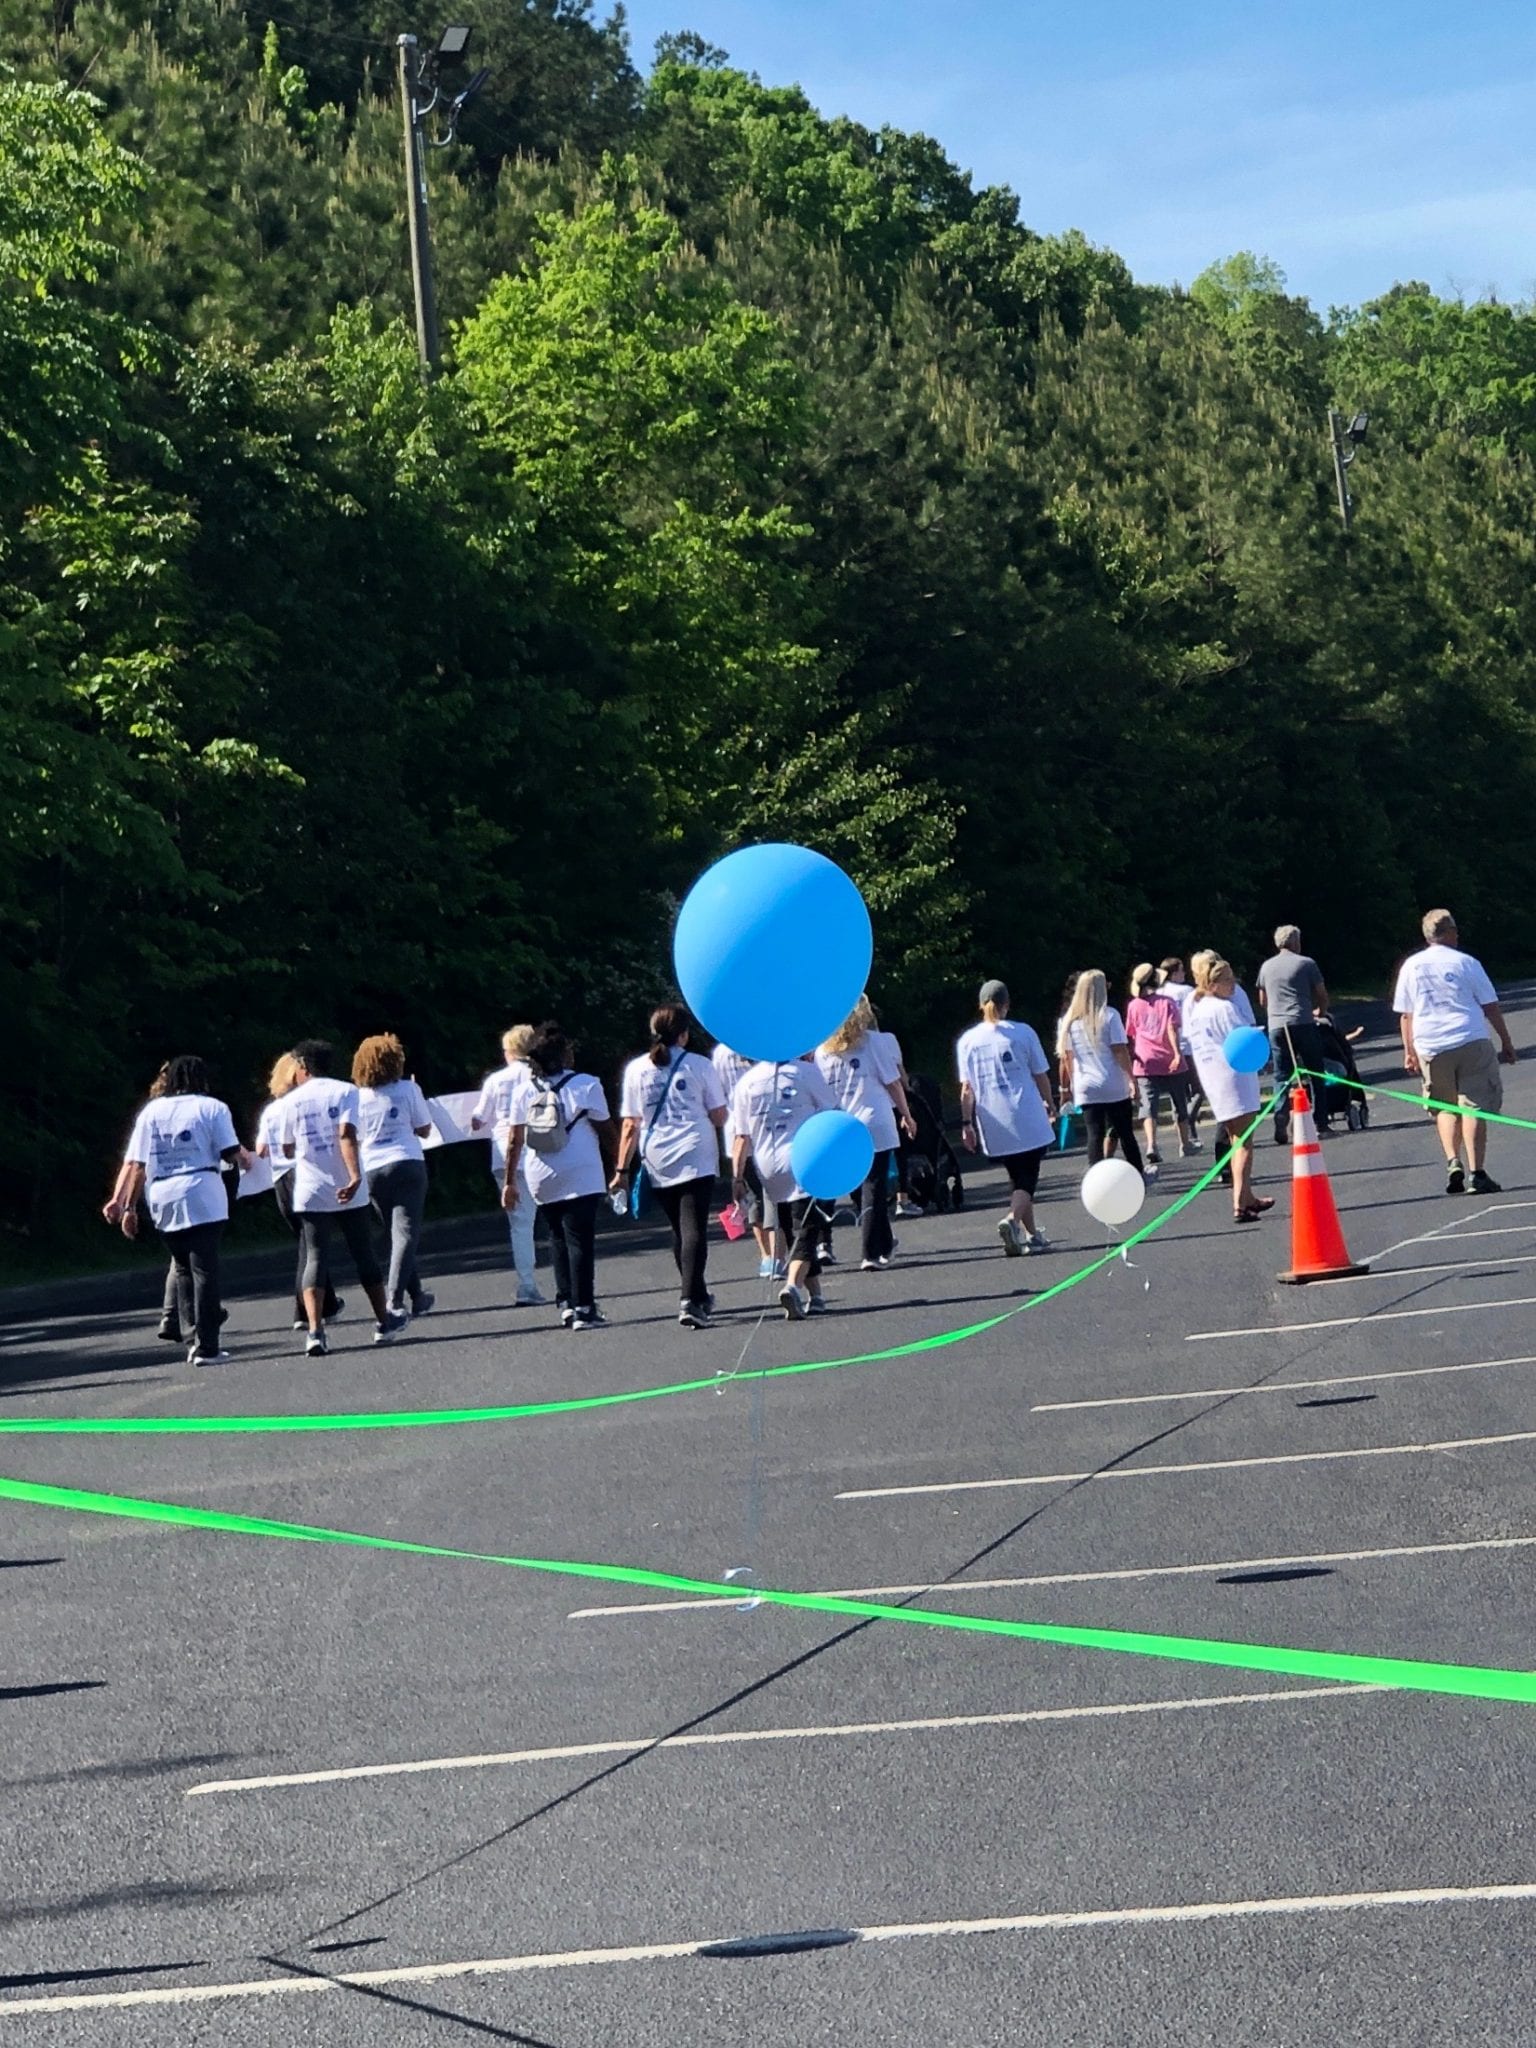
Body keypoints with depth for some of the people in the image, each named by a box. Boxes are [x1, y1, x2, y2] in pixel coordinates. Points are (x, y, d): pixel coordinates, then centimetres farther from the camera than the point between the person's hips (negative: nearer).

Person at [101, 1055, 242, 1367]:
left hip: (163, 1201, 4)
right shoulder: (213, 1108, 3)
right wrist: (247, 1157, 18)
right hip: (203, 1198, -4)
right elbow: (231, 1152, -4)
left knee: (183, 1269, 17)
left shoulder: (150, 1111, 13)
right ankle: (207, 1347, -4)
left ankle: (195, 1334, 8)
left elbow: (136, 1165, 8)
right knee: (205, 1269, -2)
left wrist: (126, 1204, 10)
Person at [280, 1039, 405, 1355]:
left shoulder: (290, 1101, 3)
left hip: (310, 1193, 0)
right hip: (348, 1191, 0)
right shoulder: (345, 1091, -1)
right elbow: (347, 1134, -16)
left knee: (315, 1258, 0)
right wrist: (355, 1177, -24)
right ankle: (384, 1322, 25)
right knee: (363, 1255, 14)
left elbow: (288, 1151, 10)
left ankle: (314, 1331, -17)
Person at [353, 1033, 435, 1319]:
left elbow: (355, 1141, 7)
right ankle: (395, 1298, -19)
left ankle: (416, 1295, 22)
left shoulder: (357, 1096, 3)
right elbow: (425, 1130, 5)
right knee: (406, 1232, -5)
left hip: (373, 1171, 3)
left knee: (398, 1234, 15)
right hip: (407, 1165, -3)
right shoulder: (408, 1089, -2)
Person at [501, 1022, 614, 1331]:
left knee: (558, 1239, 15)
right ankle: (583, 1308, -6)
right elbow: (605, 1131, -1)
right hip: (580, 1178, -4)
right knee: (580, 1239, -2)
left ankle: (566, 1303, 11)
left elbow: (514, 1139, 1)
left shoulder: (523, 1090, 2)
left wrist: (509, 1181, 7)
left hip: (541, 1182, 4)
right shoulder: (586, 1085, -7)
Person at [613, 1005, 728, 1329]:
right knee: (694, 1228, -7)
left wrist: (622, 1169, 6)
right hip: (696, 1158, -3)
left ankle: (698, 1296, 28)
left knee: (679, 1230, 17)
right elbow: (719, 1116, -1)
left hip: (657, 1163, 3)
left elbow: (630, 1125, 3)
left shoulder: (636, 1069, 4)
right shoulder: (699, 1065, -2)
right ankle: (690, 1301, -21)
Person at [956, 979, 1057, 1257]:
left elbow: (967, 1088, -1)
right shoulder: (1023, 1033, -3)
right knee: (1027, 1179, -1)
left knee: (1017, 1179, 17)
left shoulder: (967, 1040, 1)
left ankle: (1031, 1234, 21)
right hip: (1028, 1123, -3)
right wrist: (1050, 1104, 19)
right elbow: (1041, 1076, 4)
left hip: (994, 1127, 3)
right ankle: (1012, 1219, -27)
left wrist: (967, 1124, 3)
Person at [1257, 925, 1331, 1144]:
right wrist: (1319, 1010, 27)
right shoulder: (1307, 963, 1)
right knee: (1315, 1073, 8)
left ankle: (1281, 1127, -10)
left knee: (1282, 1078, 3)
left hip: (1276, 1027, 3)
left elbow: (1262, 1001, 20)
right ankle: (1320, 1122, 6)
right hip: (1303, 1025, -3)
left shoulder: (1266, 967, 12)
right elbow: (1322, 996, 7)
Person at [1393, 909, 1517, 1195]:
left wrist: (1409, 1052, 16)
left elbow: (1405, 1014, 9)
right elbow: (1490, 1007, 2)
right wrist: (1507, 1043, 10)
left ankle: (1453, 1162, -1)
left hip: (1430, 1048, 3)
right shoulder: (1465, 962, 1)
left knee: (1445, 1108, 17)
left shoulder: (1411, 966, 8)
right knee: (1473, 1107, -1)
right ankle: (1477, 1173, -8)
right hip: (1472, 1042, -3)